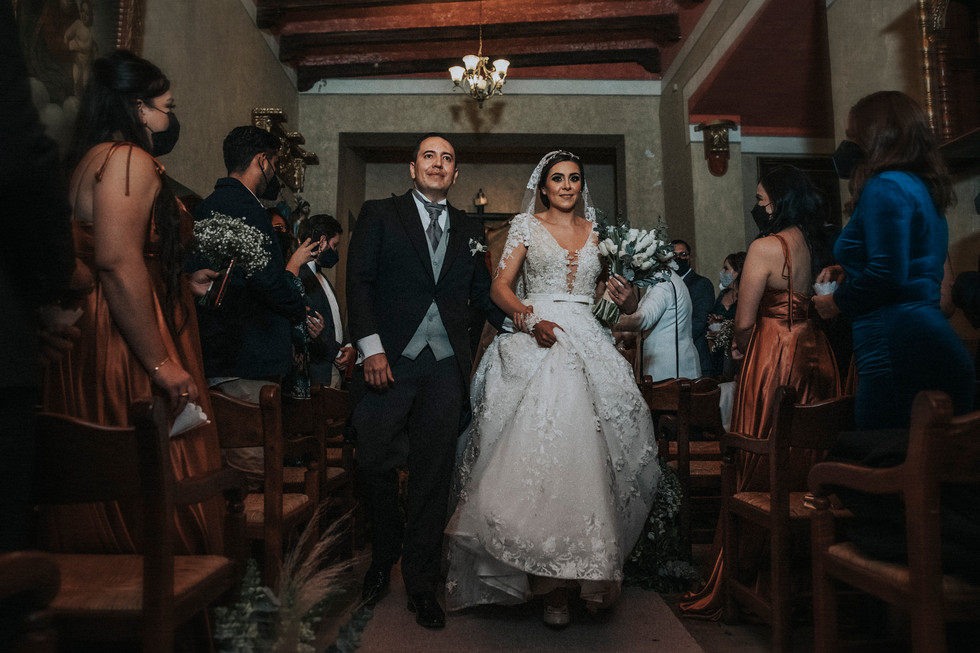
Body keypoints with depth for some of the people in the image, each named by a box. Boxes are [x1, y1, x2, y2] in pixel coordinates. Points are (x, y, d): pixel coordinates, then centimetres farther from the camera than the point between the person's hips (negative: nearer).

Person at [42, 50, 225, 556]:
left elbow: (94, 261, 18)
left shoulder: (94, 160, 21)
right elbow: (119, 264, -22)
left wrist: (184, 282, 25)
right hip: (126, 356, -10)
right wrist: (160, 363, -21)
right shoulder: (130, 160, -10)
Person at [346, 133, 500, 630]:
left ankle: (421, 582, 20)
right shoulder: (379, 215, 8)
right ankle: (383, 556, 31)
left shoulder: (469, 229, 16)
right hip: (389, 362, -2)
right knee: (375, 464, 4)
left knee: (433, 476, 6)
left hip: (445, 366, 2)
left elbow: (482, 294, 12)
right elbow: (359, 281, -1)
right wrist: (371, 348, -11)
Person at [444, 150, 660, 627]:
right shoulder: (526, 225, 10)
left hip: (588, 347, 3)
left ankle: (579, 572, 8)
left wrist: (627, 298, -5)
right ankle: (552, 585, -4)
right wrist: (531, 320, -16)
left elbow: (614, 295, 18)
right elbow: (500, 287, 2)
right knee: (537, 456, -11)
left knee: (585, 456, -5)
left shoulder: (598, 231, 18)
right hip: (536, 343, -2)